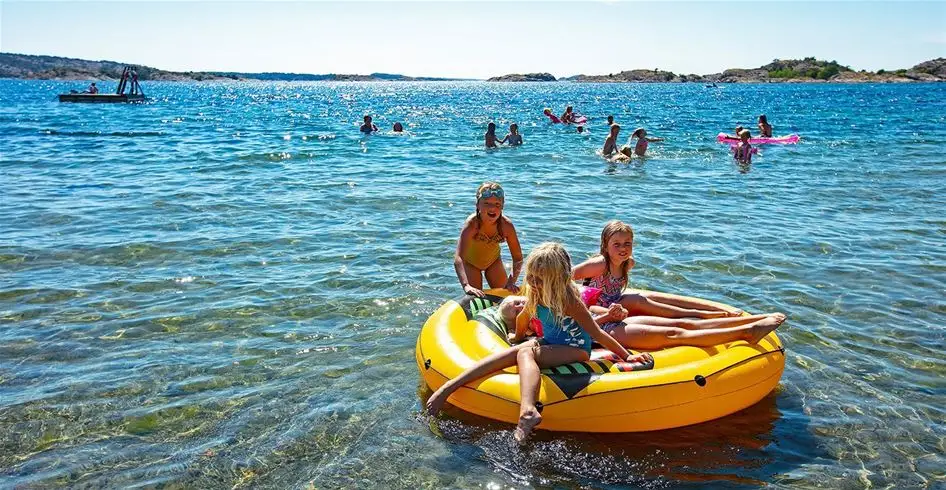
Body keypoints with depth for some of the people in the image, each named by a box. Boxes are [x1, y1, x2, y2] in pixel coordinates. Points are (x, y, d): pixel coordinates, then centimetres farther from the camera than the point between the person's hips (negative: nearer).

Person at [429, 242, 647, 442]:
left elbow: (597, 334, -18)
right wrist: (517, 338, 29)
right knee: (512, 351, -21)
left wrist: (627, 356, -13)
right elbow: (523, 317, 13)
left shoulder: (568, 299, -25)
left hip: (575, 351, -6)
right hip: (550, 343, 6)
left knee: (525, 352, -32)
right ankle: (449, 386, -31)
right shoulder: (536, 293, -7)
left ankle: (528, 411, -59)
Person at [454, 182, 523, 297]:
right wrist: (466, 286, -63)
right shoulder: (472, 224, -38)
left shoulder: (506, 226, -30)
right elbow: (458, 258, -49)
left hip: (493, 260, 3)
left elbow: (518, 258, -21)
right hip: (471, 261, -3)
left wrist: (511, 282, -37)